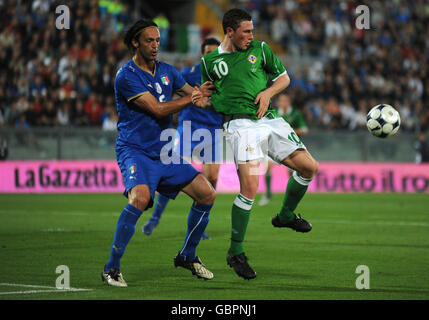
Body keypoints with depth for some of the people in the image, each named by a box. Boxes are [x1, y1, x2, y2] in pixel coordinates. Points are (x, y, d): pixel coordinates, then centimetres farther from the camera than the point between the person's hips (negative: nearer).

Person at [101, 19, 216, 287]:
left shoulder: (167, 71, 11)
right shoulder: (127, 76, -12)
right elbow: (157, 109, -18)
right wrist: (193, 97, -12)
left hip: (164, 153, 7)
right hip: (135, 151, -7)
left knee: (207, 194, 0)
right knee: (140, 197, -33)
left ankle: (187, 255, 20)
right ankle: (112, 268, -22)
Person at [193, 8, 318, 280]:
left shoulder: (260, 49, 11)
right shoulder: (210, 61, 8)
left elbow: (284, 77, 17)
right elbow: (212, 98, 16)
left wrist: (268, 92, -2)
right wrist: (203, 103, -7)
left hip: (270, 120, 4)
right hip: (241, 125, -4)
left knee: (310, 167, 0)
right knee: (249, 188, -18)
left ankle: (286, 216, 27)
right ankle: (236, 253, -5)